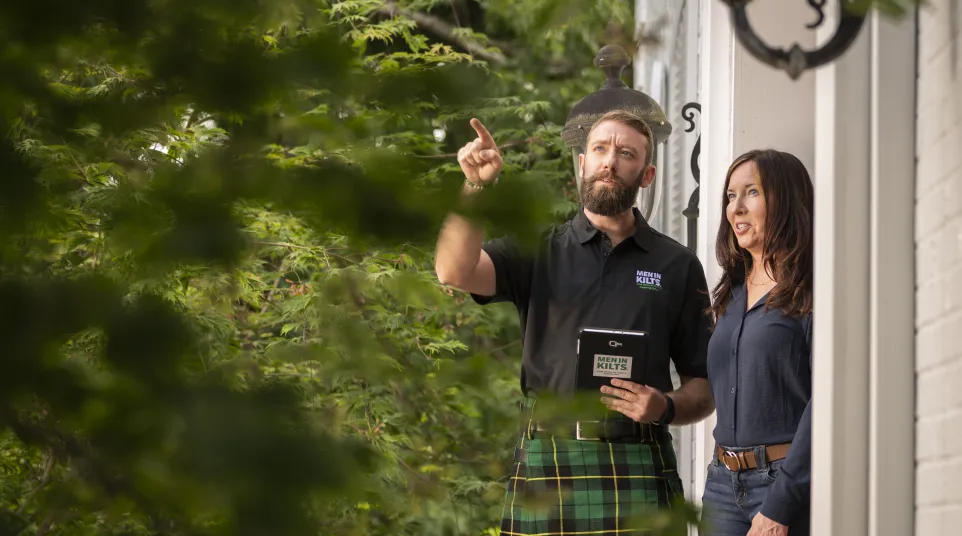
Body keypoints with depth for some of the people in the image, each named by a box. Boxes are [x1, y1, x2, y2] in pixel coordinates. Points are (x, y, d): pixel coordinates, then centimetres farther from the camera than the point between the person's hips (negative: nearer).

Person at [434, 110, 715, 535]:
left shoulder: (677, 266, 11)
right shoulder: (537, 250, 11)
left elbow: (705, 387, 11)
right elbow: (454, 271, -8)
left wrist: (665, 408, -9)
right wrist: (476, 188, -18)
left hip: (639, 469, 0)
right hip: (546, 464, 0)